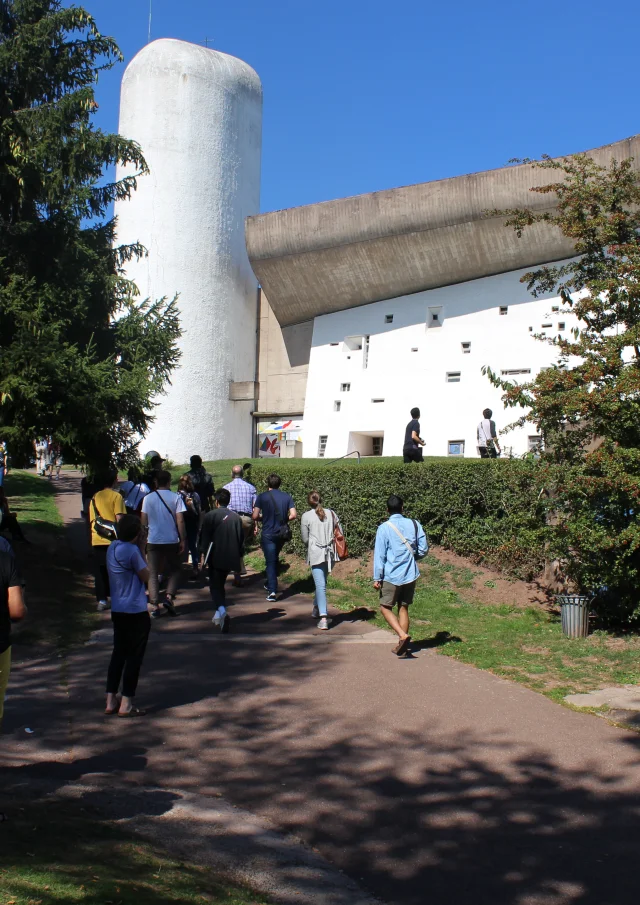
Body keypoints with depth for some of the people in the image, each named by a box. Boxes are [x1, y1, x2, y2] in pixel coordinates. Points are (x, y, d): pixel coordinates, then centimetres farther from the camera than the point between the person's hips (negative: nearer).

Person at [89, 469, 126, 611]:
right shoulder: (116, 496, -5)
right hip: (112, 540, -4)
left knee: (100, 572, 9)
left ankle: (101, 600, 7)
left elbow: (91, 521, 16)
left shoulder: (94, 497, 11)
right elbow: (119, 518, -13)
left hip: (96, 540, 4)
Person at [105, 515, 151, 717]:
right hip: (136, 612, -8)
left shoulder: (113, 547, 6)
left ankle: (111, 700, 19)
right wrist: (143, 554, -2)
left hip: (117, 610, 8)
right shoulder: (132, 551, -20)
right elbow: (146, 577, -10)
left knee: (119, 653, 16)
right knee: (134, 656, 2)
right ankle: (126, 704, 5)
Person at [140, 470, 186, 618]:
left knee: (153, 574, 8)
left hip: (153, 541, 1)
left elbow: (143, 521, 4)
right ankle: (169, 597, -5)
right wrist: (183, 540, -2)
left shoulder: (148, 498, 2)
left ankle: (154, 606, 0)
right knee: (174, 571, 15)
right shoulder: (176, 497, -3)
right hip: (171, 540, -1)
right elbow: (180, 521, -7)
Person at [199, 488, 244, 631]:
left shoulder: (210, 516, -6)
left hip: (216, 558, -5)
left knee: (215, 586, -2)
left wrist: (203, 555, 0)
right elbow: (241, 539, 11)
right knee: (220, 584, 20)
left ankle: (222, 610, -26)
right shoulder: (236, 517, 8)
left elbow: (204, 538, -6)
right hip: (231, 558, 5)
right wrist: (239, 556, 18)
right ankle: (219, 614, 23)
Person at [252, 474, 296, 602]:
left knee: (270, 562, -2)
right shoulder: (287, 497, 2)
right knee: (275, 559, 24)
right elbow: (293, 515, -6)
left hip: (268, 534, -4)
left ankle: (272, 591, -13)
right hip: (282, 533, 4)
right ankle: (270, 584, 35)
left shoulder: (262, 497, -6)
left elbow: (255, 516, -10)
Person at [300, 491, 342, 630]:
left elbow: (305, 539, 1)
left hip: (315, 554, -4)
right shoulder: (331, 513, 5)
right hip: (330, 553, 4)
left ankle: (323, 618, -14)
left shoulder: (306, 517, -4)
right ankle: (316, 608, 37)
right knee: (322, 582, 22)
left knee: (320, 585, -6)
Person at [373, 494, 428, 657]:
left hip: (391, 576, -4)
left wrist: (377, 578, -5)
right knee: (403, 608, 14)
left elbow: (379, 554, -9)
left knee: (386, 607, 8)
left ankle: (403, 635, -13)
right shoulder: (414, 524, 0)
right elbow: (423, 550, 2)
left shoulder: (384, 528, -9)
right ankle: (402, 646, 15)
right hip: (410, 574, 4)